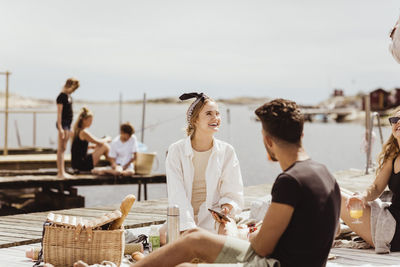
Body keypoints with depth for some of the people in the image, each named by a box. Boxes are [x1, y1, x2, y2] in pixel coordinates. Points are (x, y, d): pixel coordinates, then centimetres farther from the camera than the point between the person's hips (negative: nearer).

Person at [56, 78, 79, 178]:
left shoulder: (69, 96, 15)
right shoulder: (61, 96, -12)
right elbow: (59, 113, -16)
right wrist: (60, 128, -20)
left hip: (68, 123, 9)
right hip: (63, 123, -9)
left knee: (63, 149, 11)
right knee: (61, 149, -7)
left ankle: (62, 172, 15)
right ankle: (61, 172, -7)